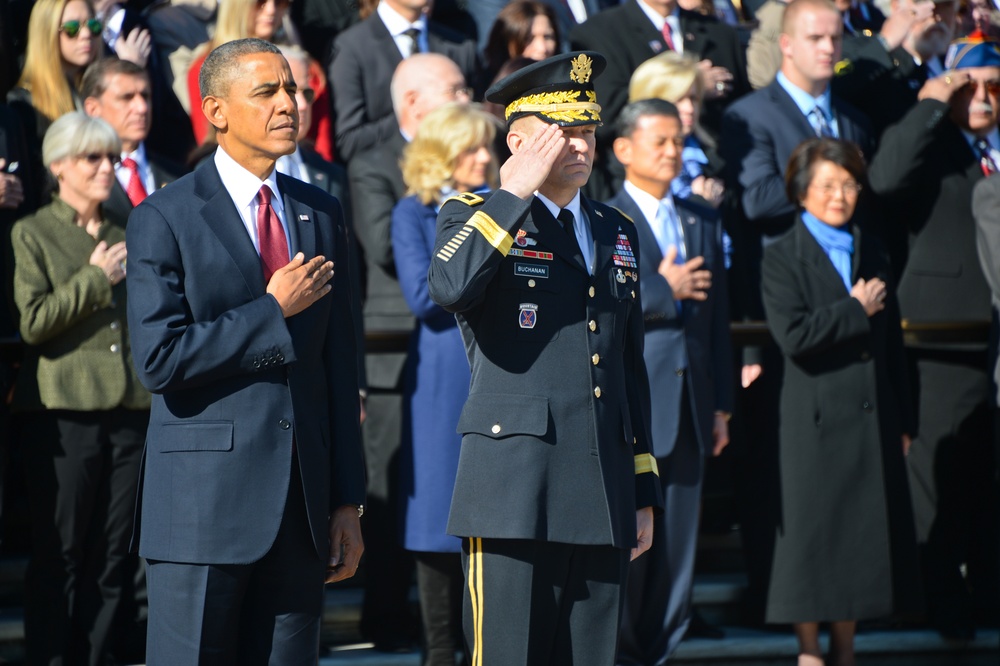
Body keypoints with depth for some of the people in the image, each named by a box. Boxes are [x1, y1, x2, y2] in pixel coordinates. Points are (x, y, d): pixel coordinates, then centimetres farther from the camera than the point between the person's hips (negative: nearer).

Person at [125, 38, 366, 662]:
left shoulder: (322, 214, 13)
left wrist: (348, 500, 10)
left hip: (301, 506, 5)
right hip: (203, 496, -5)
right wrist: (273, 311, -11)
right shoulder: (164, 219, -4)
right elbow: (159, 359, -14)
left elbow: (340, 366, 13)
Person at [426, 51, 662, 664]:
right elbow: (450, 288, -23)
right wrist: (515, 193, -15)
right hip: (516, 495, -5)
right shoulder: (473, 217, 2)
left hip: (604, 499, 6)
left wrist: (644, 493, 18)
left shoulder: (616, 233, 19)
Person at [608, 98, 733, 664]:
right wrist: (664, 290, -11)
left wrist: (722, 404, 13)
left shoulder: (704, 221, 15)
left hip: (689, 403, 6)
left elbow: (718, 315, 16)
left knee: (679, 545, 7)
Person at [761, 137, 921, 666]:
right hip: (815, 419, -5)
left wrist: (903, 419, 13)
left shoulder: (872, 254, 15)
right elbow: (793, 335, -18)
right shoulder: (782, 258, -3)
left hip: (872, 420, 5)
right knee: (812, 533, -1)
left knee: (864, 531, 7)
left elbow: (892, 342, 16)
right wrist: (855, 310, -11)